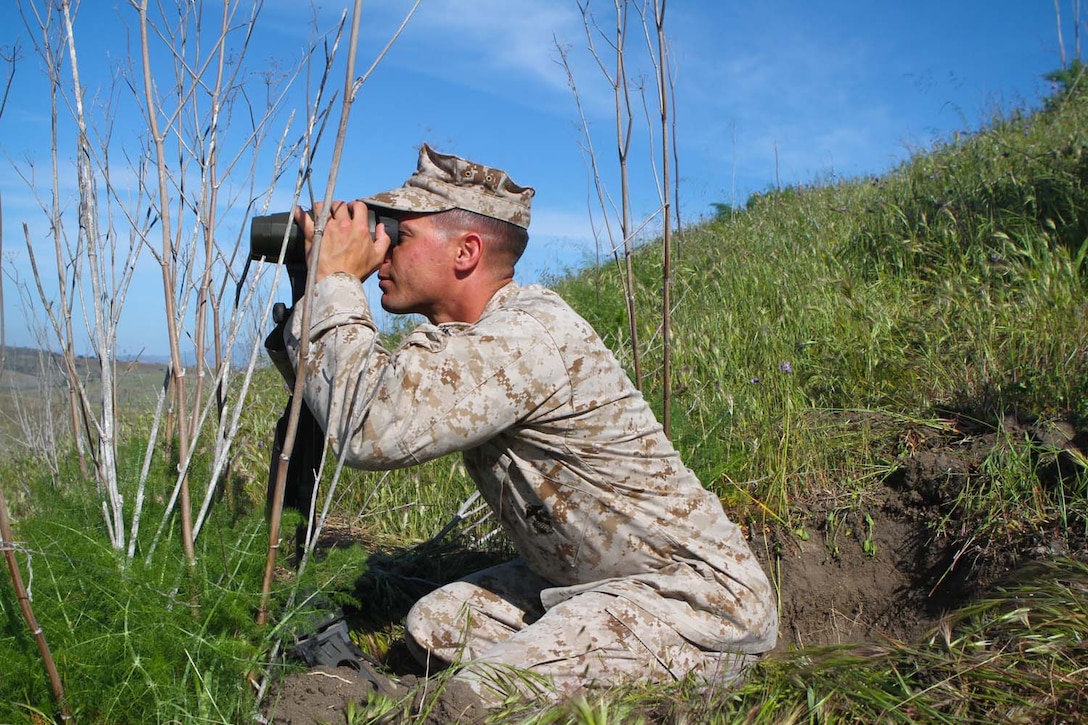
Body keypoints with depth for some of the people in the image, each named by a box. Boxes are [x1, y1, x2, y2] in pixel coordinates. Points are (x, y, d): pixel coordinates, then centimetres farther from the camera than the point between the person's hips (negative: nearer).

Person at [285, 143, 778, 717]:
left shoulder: (528, 333, -25)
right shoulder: (458, 337, 5)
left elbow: (368, 431, -31)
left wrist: (338, 280, -18)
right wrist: (314, 289, 4)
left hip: (700, 600, -10)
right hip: (588, 580, 10)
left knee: (484, 693, -23)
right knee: (432, 625, 7)